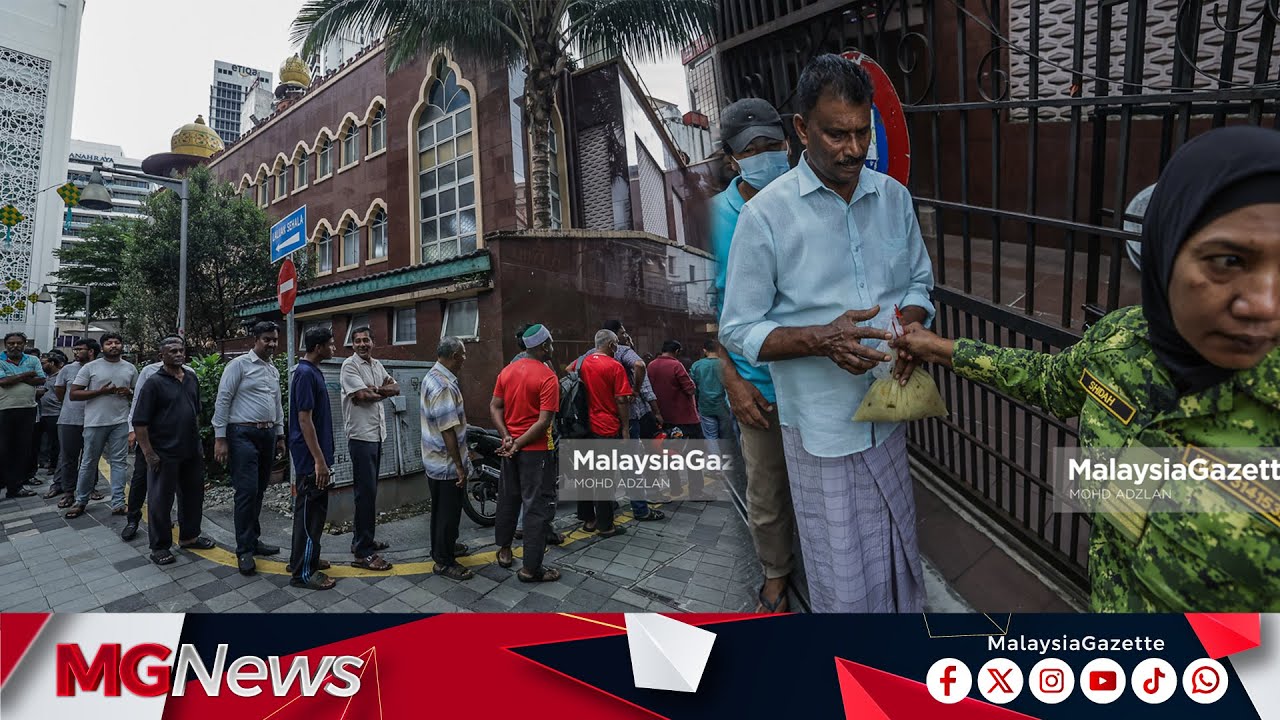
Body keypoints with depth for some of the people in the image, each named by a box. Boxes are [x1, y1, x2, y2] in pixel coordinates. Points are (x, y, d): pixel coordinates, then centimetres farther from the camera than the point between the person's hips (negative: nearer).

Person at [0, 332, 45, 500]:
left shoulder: (33, 360, 8)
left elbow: (41, 380, -3)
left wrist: (15, 377, -11)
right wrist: (27, 374, -8)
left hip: (28, 411, 3)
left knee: (23, 450, 8)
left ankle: (15, 486, 17)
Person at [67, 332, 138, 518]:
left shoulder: (130, 368, 8)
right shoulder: (91, 367, -1)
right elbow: (73, 394, -3)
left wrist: (129, 393, -5)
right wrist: (100, 391, -16)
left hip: (120, 422, 2)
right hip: (95, 422, -2)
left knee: (119, 462, 3)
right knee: (89, 462, 7)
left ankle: (118, 503, 6)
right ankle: (81, 501, 21)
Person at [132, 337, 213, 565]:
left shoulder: (191, 378, 9)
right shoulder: (154, 382, -10)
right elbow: (139, 421, -11)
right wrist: (148, 453, -15)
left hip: (192, 451, 6)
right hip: (165, 454, -6)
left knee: (193, 494, 16)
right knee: (160, 499, 5)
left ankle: (189, 536, 31)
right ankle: (160, 547, 18)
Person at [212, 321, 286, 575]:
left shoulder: (274, 370, 15)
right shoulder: (239, 364, -7)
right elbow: (222, 401, -9)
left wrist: (280, 435, 20)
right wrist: (220, 438, -12)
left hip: (268, 434, 7)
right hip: (243, 434, -7)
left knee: (259, 491, 12)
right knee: (247, 491, -8)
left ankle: (253, 539, 24)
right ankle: (244, 550, 2)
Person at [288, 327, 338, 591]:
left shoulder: (313, 371, 11)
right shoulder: (305, 374, -19)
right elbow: (304, 419, -21)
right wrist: (319, 460, -21)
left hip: (314, 455, 10)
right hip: (310, 457, -10)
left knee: (313, 510, 17)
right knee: (310, 512, -2)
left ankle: (303, 560, 29)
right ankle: (303, 573, 9)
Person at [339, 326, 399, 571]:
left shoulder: (377, 365, 15)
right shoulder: (350, 365, -9)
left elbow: (396, 388, 7)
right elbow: (363, 397, -18)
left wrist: (375, 389, -10)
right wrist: (384, 391, -1)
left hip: (377, 434, 8)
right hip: (361, 436, -8)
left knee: (368, 490, 15)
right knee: (366, 492, -7)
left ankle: (362, 540, 27)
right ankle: (363, 553, -2)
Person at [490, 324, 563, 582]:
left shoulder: (507, 371, 4)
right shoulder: (548, 378, -17)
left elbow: (494, 407, 4)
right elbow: (544, 422, -22)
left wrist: (506, 436, -4)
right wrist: (518, 444, -15)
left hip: (510, 447, 8)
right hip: (536, 449, -7)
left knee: (508, 499, 22)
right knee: (538, 507, 1)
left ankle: (504, 550, 37)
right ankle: (531, 568, 7)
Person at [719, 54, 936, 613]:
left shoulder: (893, 197, 3)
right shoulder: (766, 214, -13)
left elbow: (919, 284, 14)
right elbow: (739, 330, -11)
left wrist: (910, 322, -9)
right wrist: (820, 339, -25)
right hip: (821, 425, -4)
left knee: (900, 556, 21)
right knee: (844, 581, 10)